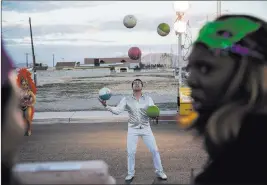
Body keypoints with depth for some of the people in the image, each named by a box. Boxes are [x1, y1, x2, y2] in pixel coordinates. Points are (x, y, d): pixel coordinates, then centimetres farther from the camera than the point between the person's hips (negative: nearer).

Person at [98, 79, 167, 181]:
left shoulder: (148, 98, 1)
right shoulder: (126, 100, -1)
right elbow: (117, 110, -9)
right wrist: (106, 105, -24)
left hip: (145, 128, 1)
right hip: (133, 129, 0)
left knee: (154, 150, 2)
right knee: (131, 152, 0)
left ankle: (159, 171, 18)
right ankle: (130, 173, 18)